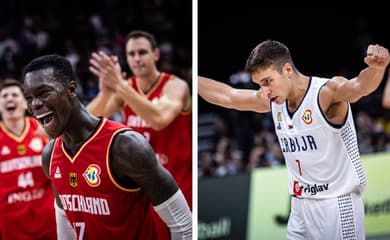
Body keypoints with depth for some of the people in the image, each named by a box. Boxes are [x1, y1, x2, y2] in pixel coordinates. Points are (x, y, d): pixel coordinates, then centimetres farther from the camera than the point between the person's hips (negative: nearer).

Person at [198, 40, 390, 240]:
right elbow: (227, 96, 19)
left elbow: (359, 86, -37)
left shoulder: (327, 93, -17)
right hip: (299, 207, 7)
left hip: (337, 205, -7)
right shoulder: (272, 101, 5)